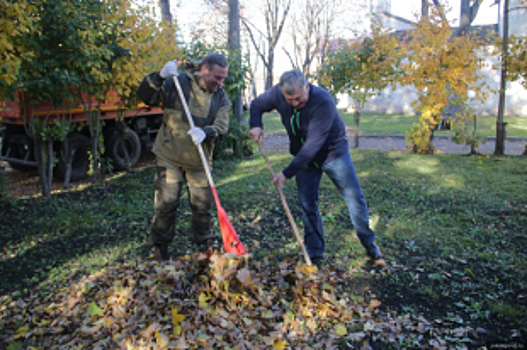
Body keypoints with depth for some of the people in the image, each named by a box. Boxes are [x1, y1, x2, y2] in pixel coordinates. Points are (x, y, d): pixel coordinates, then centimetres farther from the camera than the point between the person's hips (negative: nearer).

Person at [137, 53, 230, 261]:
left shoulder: (221, 98, 4)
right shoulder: (178, 83, -5)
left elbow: (222, 126, -9)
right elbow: (146, 97, -6)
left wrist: (206, 132, -31)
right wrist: (160, 77, -22)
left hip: (199, 159, 3)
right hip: (170, 155, -3)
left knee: (202, 204, 7)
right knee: (167, 202, 0)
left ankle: (204, 245, 27)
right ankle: (160, 247, 19)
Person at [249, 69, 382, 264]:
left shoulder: (323, 102, -33)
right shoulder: (278, 94, -17)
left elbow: (313, 144, -34)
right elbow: (257, 105, 3)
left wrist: (288, 173, -34)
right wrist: (256, 125, -19)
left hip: (333, 152, -4)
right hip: (304, 156, 4)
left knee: (355, 197, 0)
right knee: (307, 204, 3)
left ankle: (369, 243, 21)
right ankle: (314, 253, 16)